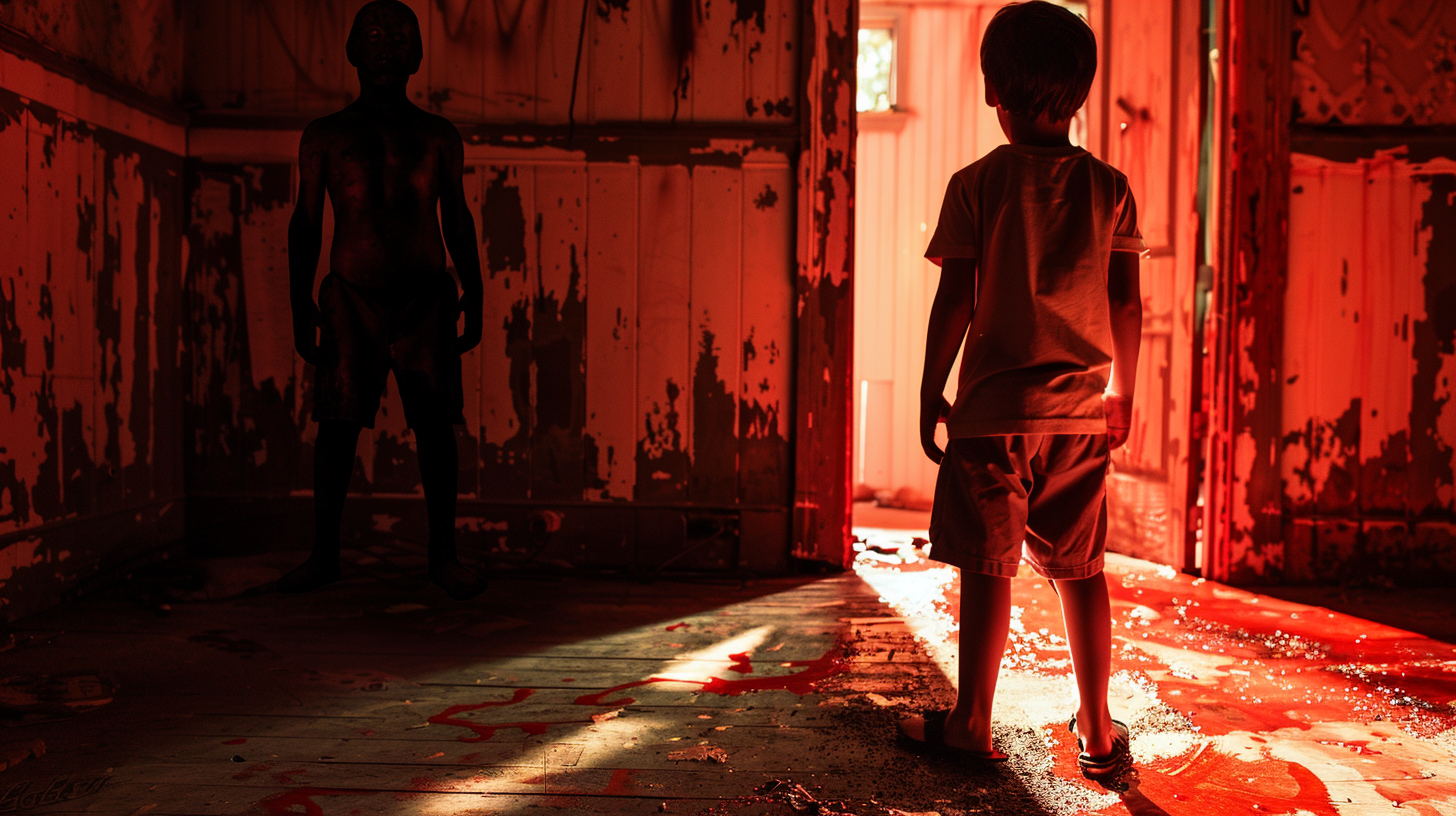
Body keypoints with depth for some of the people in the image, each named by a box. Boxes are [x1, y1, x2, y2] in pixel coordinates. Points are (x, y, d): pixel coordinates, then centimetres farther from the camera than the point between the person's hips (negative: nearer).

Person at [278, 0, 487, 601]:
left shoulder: (440, 137, 12)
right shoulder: (324, 136, 9)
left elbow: (457, 219, 13)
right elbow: (305, 221, 9)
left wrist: (474, 295, 5)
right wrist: (301, 306, 1)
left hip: (426, 299, 1)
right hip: (351, 299, 0)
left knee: (436, 428, 0)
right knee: (336, 426, 0)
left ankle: (443, 556, 10)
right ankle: (323, 556, 13)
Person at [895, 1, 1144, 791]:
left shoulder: (976, 183, -6)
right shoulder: (1109, 187, 3)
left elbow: (955, 301, -7)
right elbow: (1127, 303, 5)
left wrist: (930, 391, 1)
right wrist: (1122, 391, 16)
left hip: (993, 407, -3)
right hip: (1083, 408, 3)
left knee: (987, 569, 5)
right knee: (1080, 569, 12)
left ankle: (970, 725, 16)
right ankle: (1098, 733, 21)